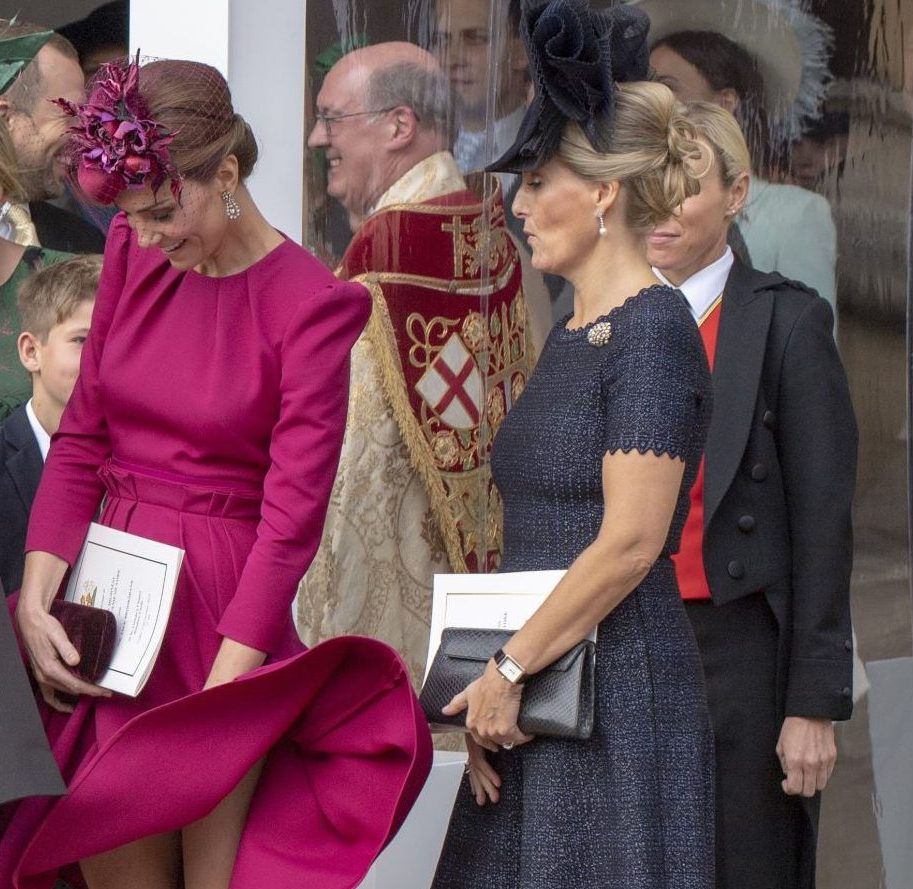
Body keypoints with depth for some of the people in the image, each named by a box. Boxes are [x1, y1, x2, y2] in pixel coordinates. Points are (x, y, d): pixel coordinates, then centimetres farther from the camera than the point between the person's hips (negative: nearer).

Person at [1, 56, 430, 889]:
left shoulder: (311, 306, -11)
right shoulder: (132, 256, 5)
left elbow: (292, 512, -14)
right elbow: (81, 437, 7)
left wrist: (221, 689, -17)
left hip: (225, 610, -4)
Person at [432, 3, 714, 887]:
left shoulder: (653, 332, -12)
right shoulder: (570, 333, 15)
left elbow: (630, 542, -19)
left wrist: (509, 668, -14)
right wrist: (491, 686, 8)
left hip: (618, 688, -9)